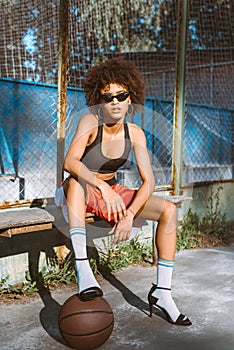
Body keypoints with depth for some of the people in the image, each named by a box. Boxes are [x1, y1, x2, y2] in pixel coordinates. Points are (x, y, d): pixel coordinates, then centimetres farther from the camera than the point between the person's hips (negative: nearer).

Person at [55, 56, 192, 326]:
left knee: (168, 210, -13)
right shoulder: (90, 122, -20)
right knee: (76, 180, -39)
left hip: (111, 193, 4)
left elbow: (148, 181, -13)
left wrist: (130, 214, -28)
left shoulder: (135, 133, -9)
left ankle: (162, 292, -7)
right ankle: (82, 269, -43)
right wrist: (103, 188, -48)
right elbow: (70, 161, -35)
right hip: (80, 192, -3)